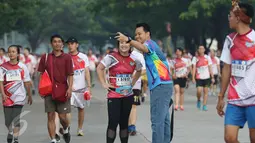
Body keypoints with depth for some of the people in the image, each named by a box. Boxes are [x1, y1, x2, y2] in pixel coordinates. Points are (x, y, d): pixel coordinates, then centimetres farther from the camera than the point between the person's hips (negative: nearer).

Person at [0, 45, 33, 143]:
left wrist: (29, 96, 12)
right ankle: (10, 133, 39)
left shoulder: (22, 67, 0)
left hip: (19, 97, -1)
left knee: (16, 119, -12)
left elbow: (26, 82, 7)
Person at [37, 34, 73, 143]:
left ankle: (66, 130, 31)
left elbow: (70, 75, -1)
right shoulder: (45, 57, 6)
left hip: (63, 90, -2)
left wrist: (70, 88, -12)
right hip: (49, 90, 2)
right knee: (50, 117, -1)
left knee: (62, 116, -1)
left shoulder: (66, 57, 1)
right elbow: (41, 74, 11)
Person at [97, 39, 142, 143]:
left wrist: (132, 82, 11)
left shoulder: (134, 59, 4)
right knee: (113, 122, -8)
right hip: (114, 95, -4)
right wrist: (104, 83, -8)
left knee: (124, 122, 10)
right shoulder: (112, 57, -8)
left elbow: (139, 71, 22)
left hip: (128, 95, 4)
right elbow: (99, 68, -5)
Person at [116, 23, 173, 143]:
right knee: (164, 119, 14)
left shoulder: (150, 43, -9)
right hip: (163, 85, 11)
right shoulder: (151, 45, 24)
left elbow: (143, 48, -34)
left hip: (160, 86, -11)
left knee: (157, 120, -13)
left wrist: (128, 40, -52)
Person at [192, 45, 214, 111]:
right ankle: (198, 100, 16)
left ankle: (204, 105, 8)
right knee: (199, 91, -13)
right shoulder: (195, 58, 2)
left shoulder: (207, 57, 5)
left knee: (206, 91, 2)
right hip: (199, 78, -1)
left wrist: (212, 77, 3)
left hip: (207, 77, 1)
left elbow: (210, 68, 8)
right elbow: (194, 68, 0)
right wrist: (193, 77, -8)